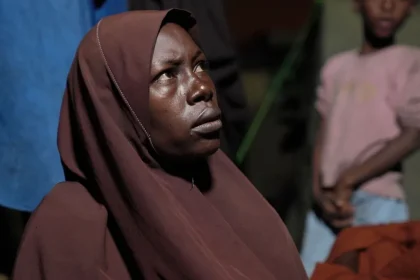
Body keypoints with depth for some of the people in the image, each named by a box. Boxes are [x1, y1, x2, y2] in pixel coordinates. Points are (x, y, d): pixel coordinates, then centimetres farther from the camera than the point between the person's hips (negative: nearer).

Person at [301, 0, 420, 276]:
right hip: (329, 202, 5)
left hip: (378, 204, -5)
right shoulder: (336, 66, 16)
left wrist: (348, 181, -11)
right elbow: (324, 138, 12)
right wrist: (320, 192, -4)